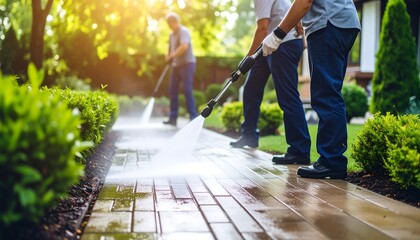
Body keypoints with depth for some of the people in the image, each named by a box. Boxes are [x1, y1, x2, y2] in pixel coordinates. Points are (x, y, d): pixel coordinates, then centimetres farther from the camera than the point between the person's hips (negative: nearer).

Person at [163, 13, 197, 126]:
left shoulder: (183, 31, -10)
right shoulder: (172, 34, 16)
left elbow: (184, 46, -25)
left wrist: (172, 55, -19)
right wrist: (168, 57, 5)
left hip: (187, 63, -8)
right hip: (176, 65, 8)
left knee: (187, 90, -12)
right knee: (173, 91, 4)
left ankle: (193, 117, -8)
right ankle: (173, 118, 9)